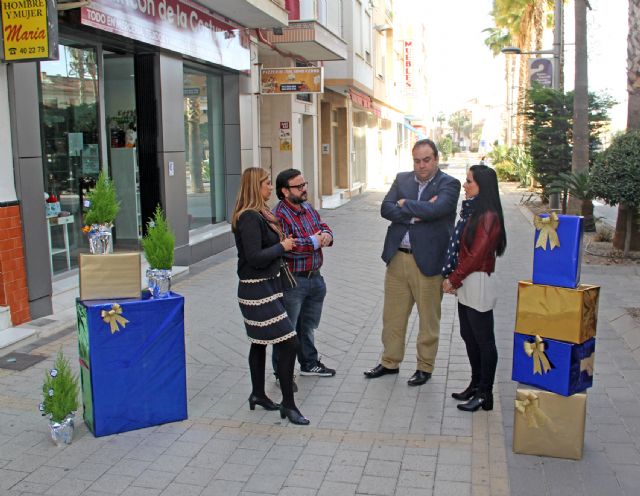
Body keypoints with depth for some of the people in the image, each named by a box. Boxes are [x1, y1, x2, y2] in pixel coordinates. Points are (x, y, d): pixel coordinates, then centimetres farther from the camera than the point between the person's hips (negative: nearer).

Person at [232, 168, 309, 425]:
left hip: (266, 286, 11)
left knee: (260, 342, 19)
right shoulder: (250, 218, -19)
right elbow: (255, 257, -24)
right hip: (258, 290, -11)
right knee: (287, 342, -9)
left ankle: (258, 394, 32)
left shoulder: (260, 214, 11)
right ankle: (288, 404, 0)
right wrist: (282, 246, -13)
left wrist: (283, 242, 3)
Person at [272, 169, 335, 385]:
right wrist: (313, 242, -20)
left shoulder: (308, 208, 9)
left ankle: (309, 363, 41)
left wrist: (327, 235, -8)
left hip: (315, 277, 8)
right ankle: (282, 373, 18)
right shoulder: (279, 215, -19)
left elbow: (323, 226, 16)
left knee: (309, 326, 23)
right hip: (292, 281, -8)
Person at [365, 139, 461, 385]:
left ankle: (425, 367, 25)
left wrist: (405, 204, -10)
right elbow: (386, 208, -4)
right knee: (392, 315, 14)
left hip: (428, 260, -4)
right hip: (397, 257, 4)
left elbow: (436, 209, -23)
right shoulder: (402, 179, 9)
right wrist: (416, 213, -16)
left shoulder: (449, 184, -5)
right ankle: (390, 361, 31)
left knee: (428, 318, 9)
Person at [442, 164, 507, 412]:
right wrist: (453, 279, 3)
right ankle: (476, 385, 30)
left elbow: (476, 255, -19)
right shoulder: (471, 211, 12)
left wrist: (453, 279, -11)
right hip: (465, 283, 9)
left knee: (483, 340, 1)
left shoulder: (488, 217, -16)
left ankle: (485, 394, 12)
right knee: (468, 336, 17)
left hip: (478, 283, -9)